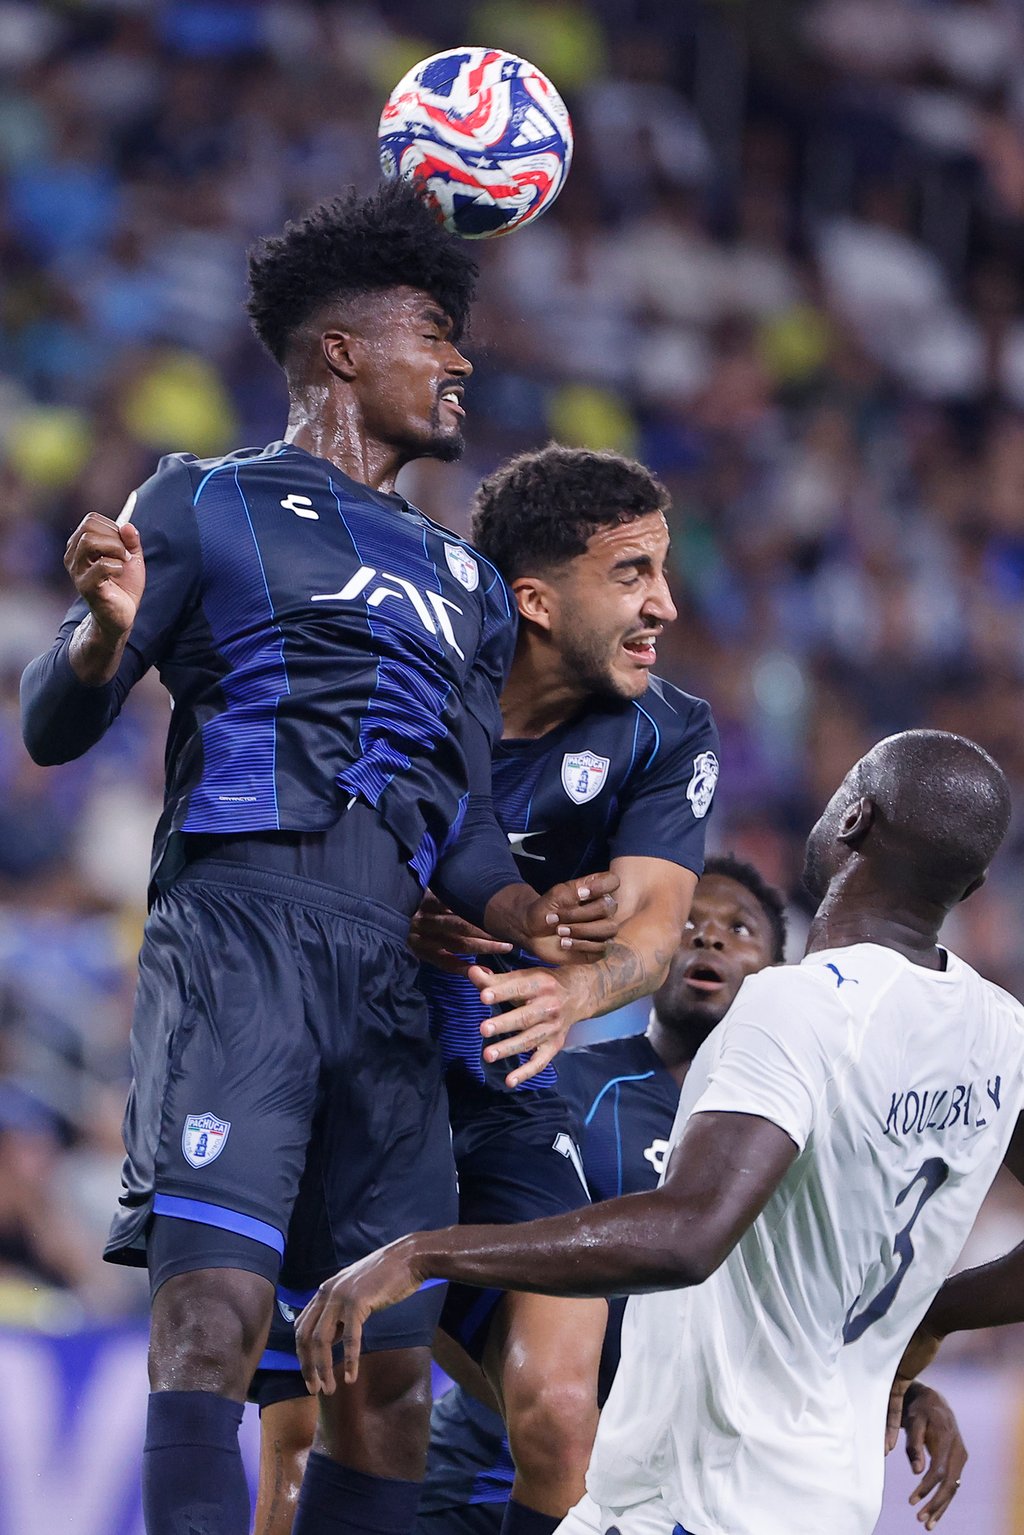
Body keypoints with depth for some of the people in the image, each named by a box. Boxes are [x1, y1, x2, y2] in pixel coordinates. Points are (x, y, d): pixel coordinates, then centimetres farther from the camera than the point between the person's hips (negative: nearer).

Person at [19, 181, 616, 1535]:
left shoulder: (464, 587, 26)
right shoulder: (208, 508, 9)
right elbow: (53, 728, 5)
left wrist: (527, 913, -1)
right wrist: (106, 630, -17)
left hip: (388, 975, 6)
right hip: (236, 935, -6)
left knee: (392, 1373, 2)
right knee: (213, 1319, -20)